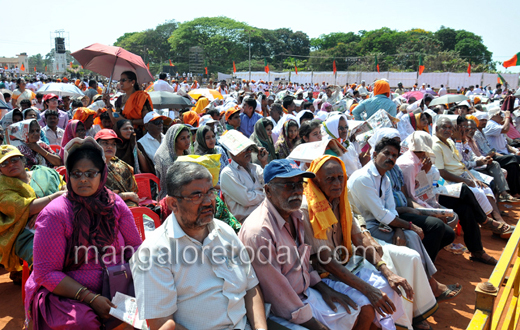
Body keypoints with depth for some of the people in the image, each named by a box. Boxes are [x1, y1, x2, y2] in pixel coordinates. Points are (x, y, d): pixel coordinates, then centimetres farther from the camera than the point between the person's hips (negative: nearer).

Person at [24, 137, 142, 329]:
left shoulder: (115, 204, 1)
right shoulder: (54, 214, -11)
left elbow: (135, 247, 8)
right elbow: (46, 273, -12)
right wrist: (90, 298, -21)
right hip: (64, 295, -4)